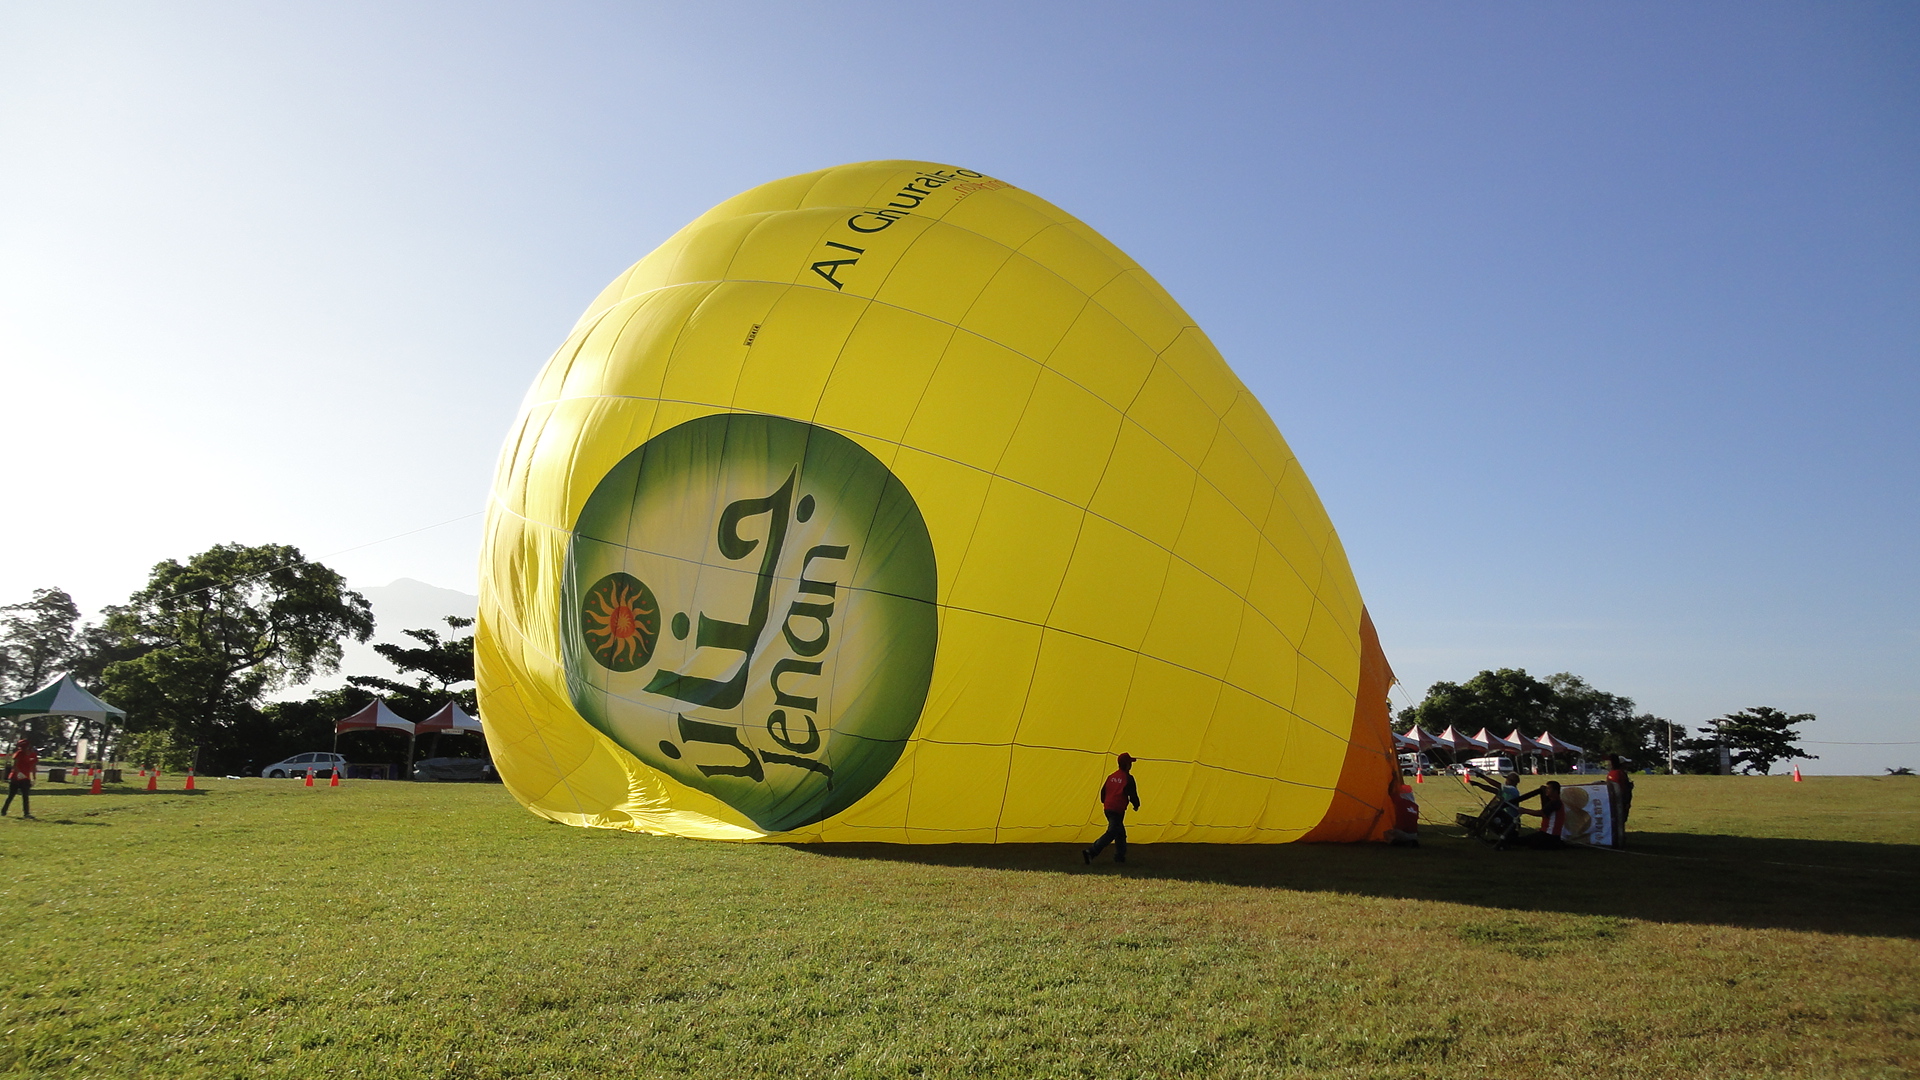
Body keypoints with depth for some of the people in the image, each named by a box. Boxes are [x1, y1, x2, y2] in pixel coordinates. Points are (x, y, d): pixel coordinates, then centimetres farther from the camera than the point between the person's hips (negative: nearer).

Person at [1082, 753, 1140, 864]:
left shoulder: (1111, 776, 10)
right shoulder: (1128, 778, -9)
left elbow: (1103, 791, 14)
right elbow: (1133, 794, -7)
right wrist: (1136, 805, 12)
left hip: (1107, 808, 8)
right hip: (1118, 810, -8)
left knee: (1120, 833, 21)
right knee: (1111, 833, -8)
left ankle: (1120, 856, 25)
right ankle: (1090, 852, -17)